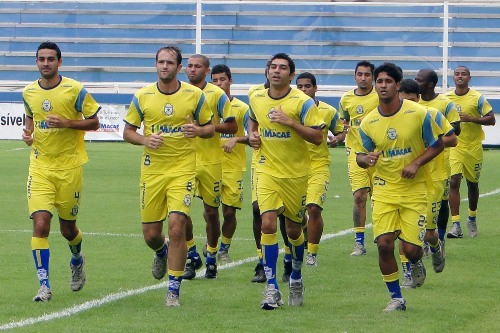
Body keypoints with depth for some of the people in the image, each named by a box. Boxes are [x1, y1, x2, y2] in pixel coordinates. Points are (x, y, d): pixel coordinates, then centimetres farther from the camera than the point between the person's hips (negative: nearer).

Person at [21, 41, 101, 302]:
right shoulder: (29, 93, 5)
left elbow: (94, 123, -4)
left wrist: (66, 123, -19)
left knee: (67, 228, 9)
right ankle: (44, 285, -10)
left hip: (69, 166, -2)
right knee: (40, 223, -14)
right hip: (40, 166, 2)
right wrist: (28, 134, 3)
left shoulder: (74, 90, -7)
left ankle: (77, 260, 44)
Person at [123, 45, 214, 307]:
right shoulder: (142, 96, 1)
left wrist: (198, 130, -15)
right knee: (150, 234, 5)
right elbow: (128, 132, 7)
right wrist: (145, 140, -14)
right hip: (152, 170, 2)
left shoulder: (194, 95, -1)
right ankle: (162, 252, 45)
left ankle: (174, 289, -6)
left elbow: (209, 128, 8)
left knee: (177, 226, -16)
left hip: (182, 170, -2)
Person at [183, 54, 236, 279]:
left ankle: (211, 259, 23)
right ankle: (192, 256, 6)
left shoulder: (216, 94, -3)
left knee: (211, 211, 6)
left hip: (210, 161, -2)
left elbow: (232, 127, -5)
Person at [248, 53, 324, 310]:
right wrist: (252, 134, 5)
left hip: (296, 174, -2)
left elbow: (317, 137, -13)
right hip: (267, 171, 2)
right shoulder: (256, 99, 3)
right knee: (268, 224, -15)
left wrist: (290, 122, -23)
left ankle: (296, 279, 36)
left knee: (293, 229, 10)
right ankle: (271, 288, -13)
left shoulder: (302, 102, -10)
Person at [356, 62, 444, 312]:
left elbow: (437, 145, 1)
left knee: (411, 249, -7)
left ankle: (416, 264, 33)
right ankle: (396, 298, 7)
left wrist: (416, 163, -14)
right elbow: (360, 155, 9)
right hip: (384, 189, 2)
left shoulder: (418, 114, -9)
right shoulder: (368, 123, -2)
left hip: (415, 189, -2)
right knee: (384, 243, -11)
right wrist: (366, 159, -15)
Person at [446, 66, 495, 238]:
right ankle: (456, 225, -16)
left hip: (473, 147, -1)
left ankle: (472, 219, 35)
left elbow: (491, 120, -6)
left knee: (472, 183, 12)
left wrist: (471, 119, -19)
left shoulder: (478, 98, -5)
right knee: (453, 182, -14)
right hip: (453, 147, 1)